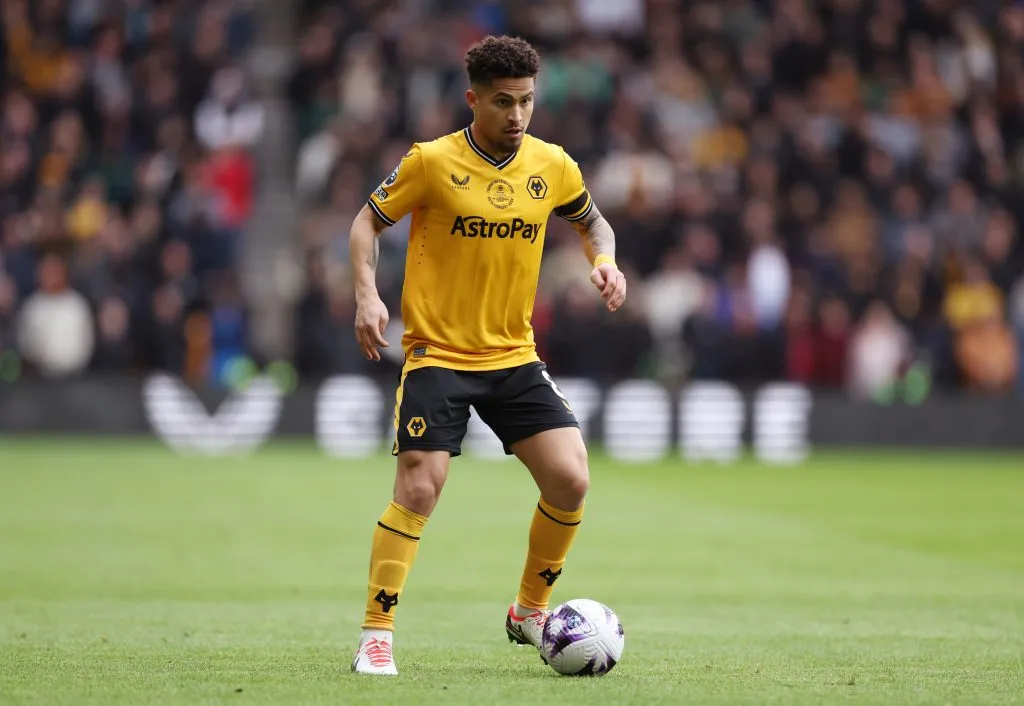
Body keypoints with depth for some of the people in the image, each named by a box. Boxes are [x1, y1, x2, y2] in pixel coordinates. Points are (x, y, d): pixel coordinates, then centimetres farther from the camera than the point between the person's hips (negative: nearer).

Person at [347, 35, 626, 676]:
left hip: (515, 357, 4)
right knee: (418, 491, -13)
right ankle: (377, 635, -2)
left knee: (571, 481, -7)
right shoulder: (432, 162, -9)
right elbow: (369, 222, 3)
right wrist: (367, 295, -12)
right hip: (438, 353, -4)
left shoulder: (553, 167, 1)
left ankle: (531, 612, 15)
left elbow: (592, 220, 21)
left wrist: (605, 261, -1)